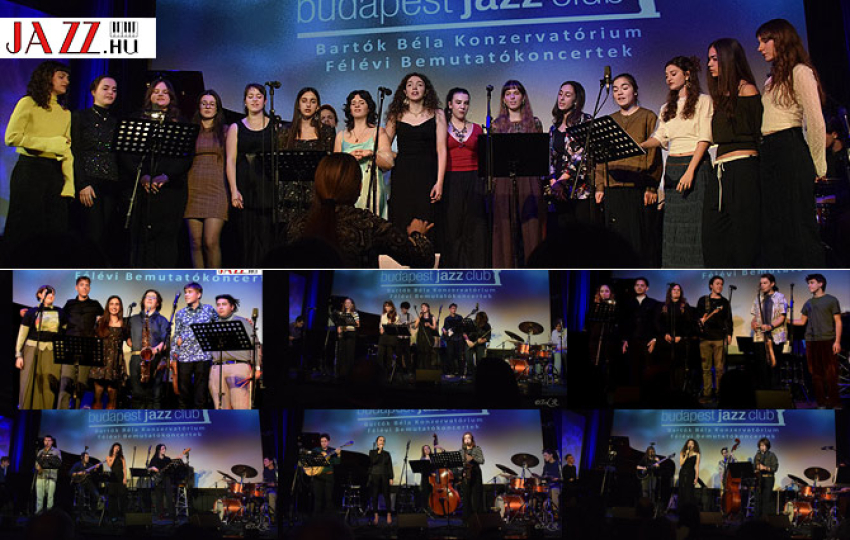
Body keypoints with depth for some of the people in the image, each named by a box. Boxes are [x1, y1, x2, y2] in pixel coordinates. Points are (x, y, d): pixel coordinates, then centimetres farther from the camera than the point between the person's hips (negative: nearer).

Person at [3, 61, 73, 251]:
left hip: (55, 172, 5)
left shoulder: (65, 112, 15)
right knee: (25, 228, 0)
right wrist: (50, 143, -12)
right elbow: (11, 137, -9)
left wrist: (69, 184, 1)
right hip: (30, 169, -5)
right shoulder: (28, 103, 0)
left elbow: (67, 150, 11)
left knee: (56, 228, 4)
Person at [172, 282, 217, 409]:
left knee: (201, 392, 0)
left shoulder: (209, 309, 6)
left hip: (203, 356, -1)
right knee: (184, 390, 4)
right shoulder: (180, 314, 10)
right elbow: (176, 336, 10)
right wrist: (173, 355, 4)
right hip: (184, 357, 1)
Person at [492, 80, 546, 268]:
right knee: (505, 229, -1)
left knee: (530, 227, -4)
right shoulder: (497, 124, 11)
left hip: (529, 181, 0)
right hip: (504, 183, 1)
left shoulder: (534, 122, 10)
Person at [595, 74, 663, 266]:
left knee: (641, 237, -4)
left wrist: (651, 187, -11)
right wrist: (599, 187, 6)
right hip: (613, 189, 4)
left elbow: (654, 154, -2)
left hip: (639, 188, -4)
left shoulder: (648, 117, 6)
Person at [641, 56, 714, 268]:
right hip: (672, 168, 6)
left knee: (694, 223, -9)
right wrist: (639, 146, -13)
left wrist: (690, 171, -18)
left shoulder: (703, 101, 1)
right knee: (673, 225, 2)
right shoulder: (667, 108, 20)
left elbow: (704, 139, -8)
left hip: (697, 166, -5)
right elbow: (659, 137, 8)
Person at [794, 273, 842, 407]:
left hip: (827, 341, -5)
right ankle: (821, 402, 11)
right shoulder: (808, 303, 16)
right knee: (816, 373, 5)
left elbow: (838, 322, -1)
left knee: (831, 373, -6)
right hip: (811, 341, 5)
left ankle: (835, 403, 2)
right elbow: (802, 321, 19)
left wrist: (837, 341, -10)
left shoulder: (831, 300, 2)